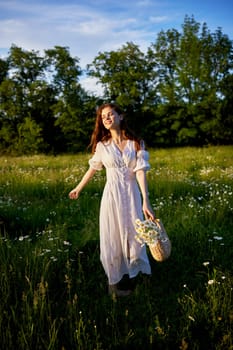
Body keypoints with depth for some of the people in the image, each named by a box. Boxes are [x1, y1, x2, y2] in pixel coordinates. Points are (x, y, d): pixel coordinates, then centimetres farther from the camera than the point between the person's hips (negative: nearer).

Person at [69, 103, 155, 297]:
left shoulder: (136, 143, -1)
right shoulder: (102, 145, 1)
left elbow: (141, 171, -10)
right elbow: (92, 169, 15)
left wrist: (146, 201, -19)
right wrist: (78, 188, 26)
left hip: (132, 195, 0)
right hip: (112, 195, 0)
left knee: (135, 235, 8)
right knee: (113, 239, 6)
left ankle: (139, 275, 27)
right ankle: (113, 283, 18)